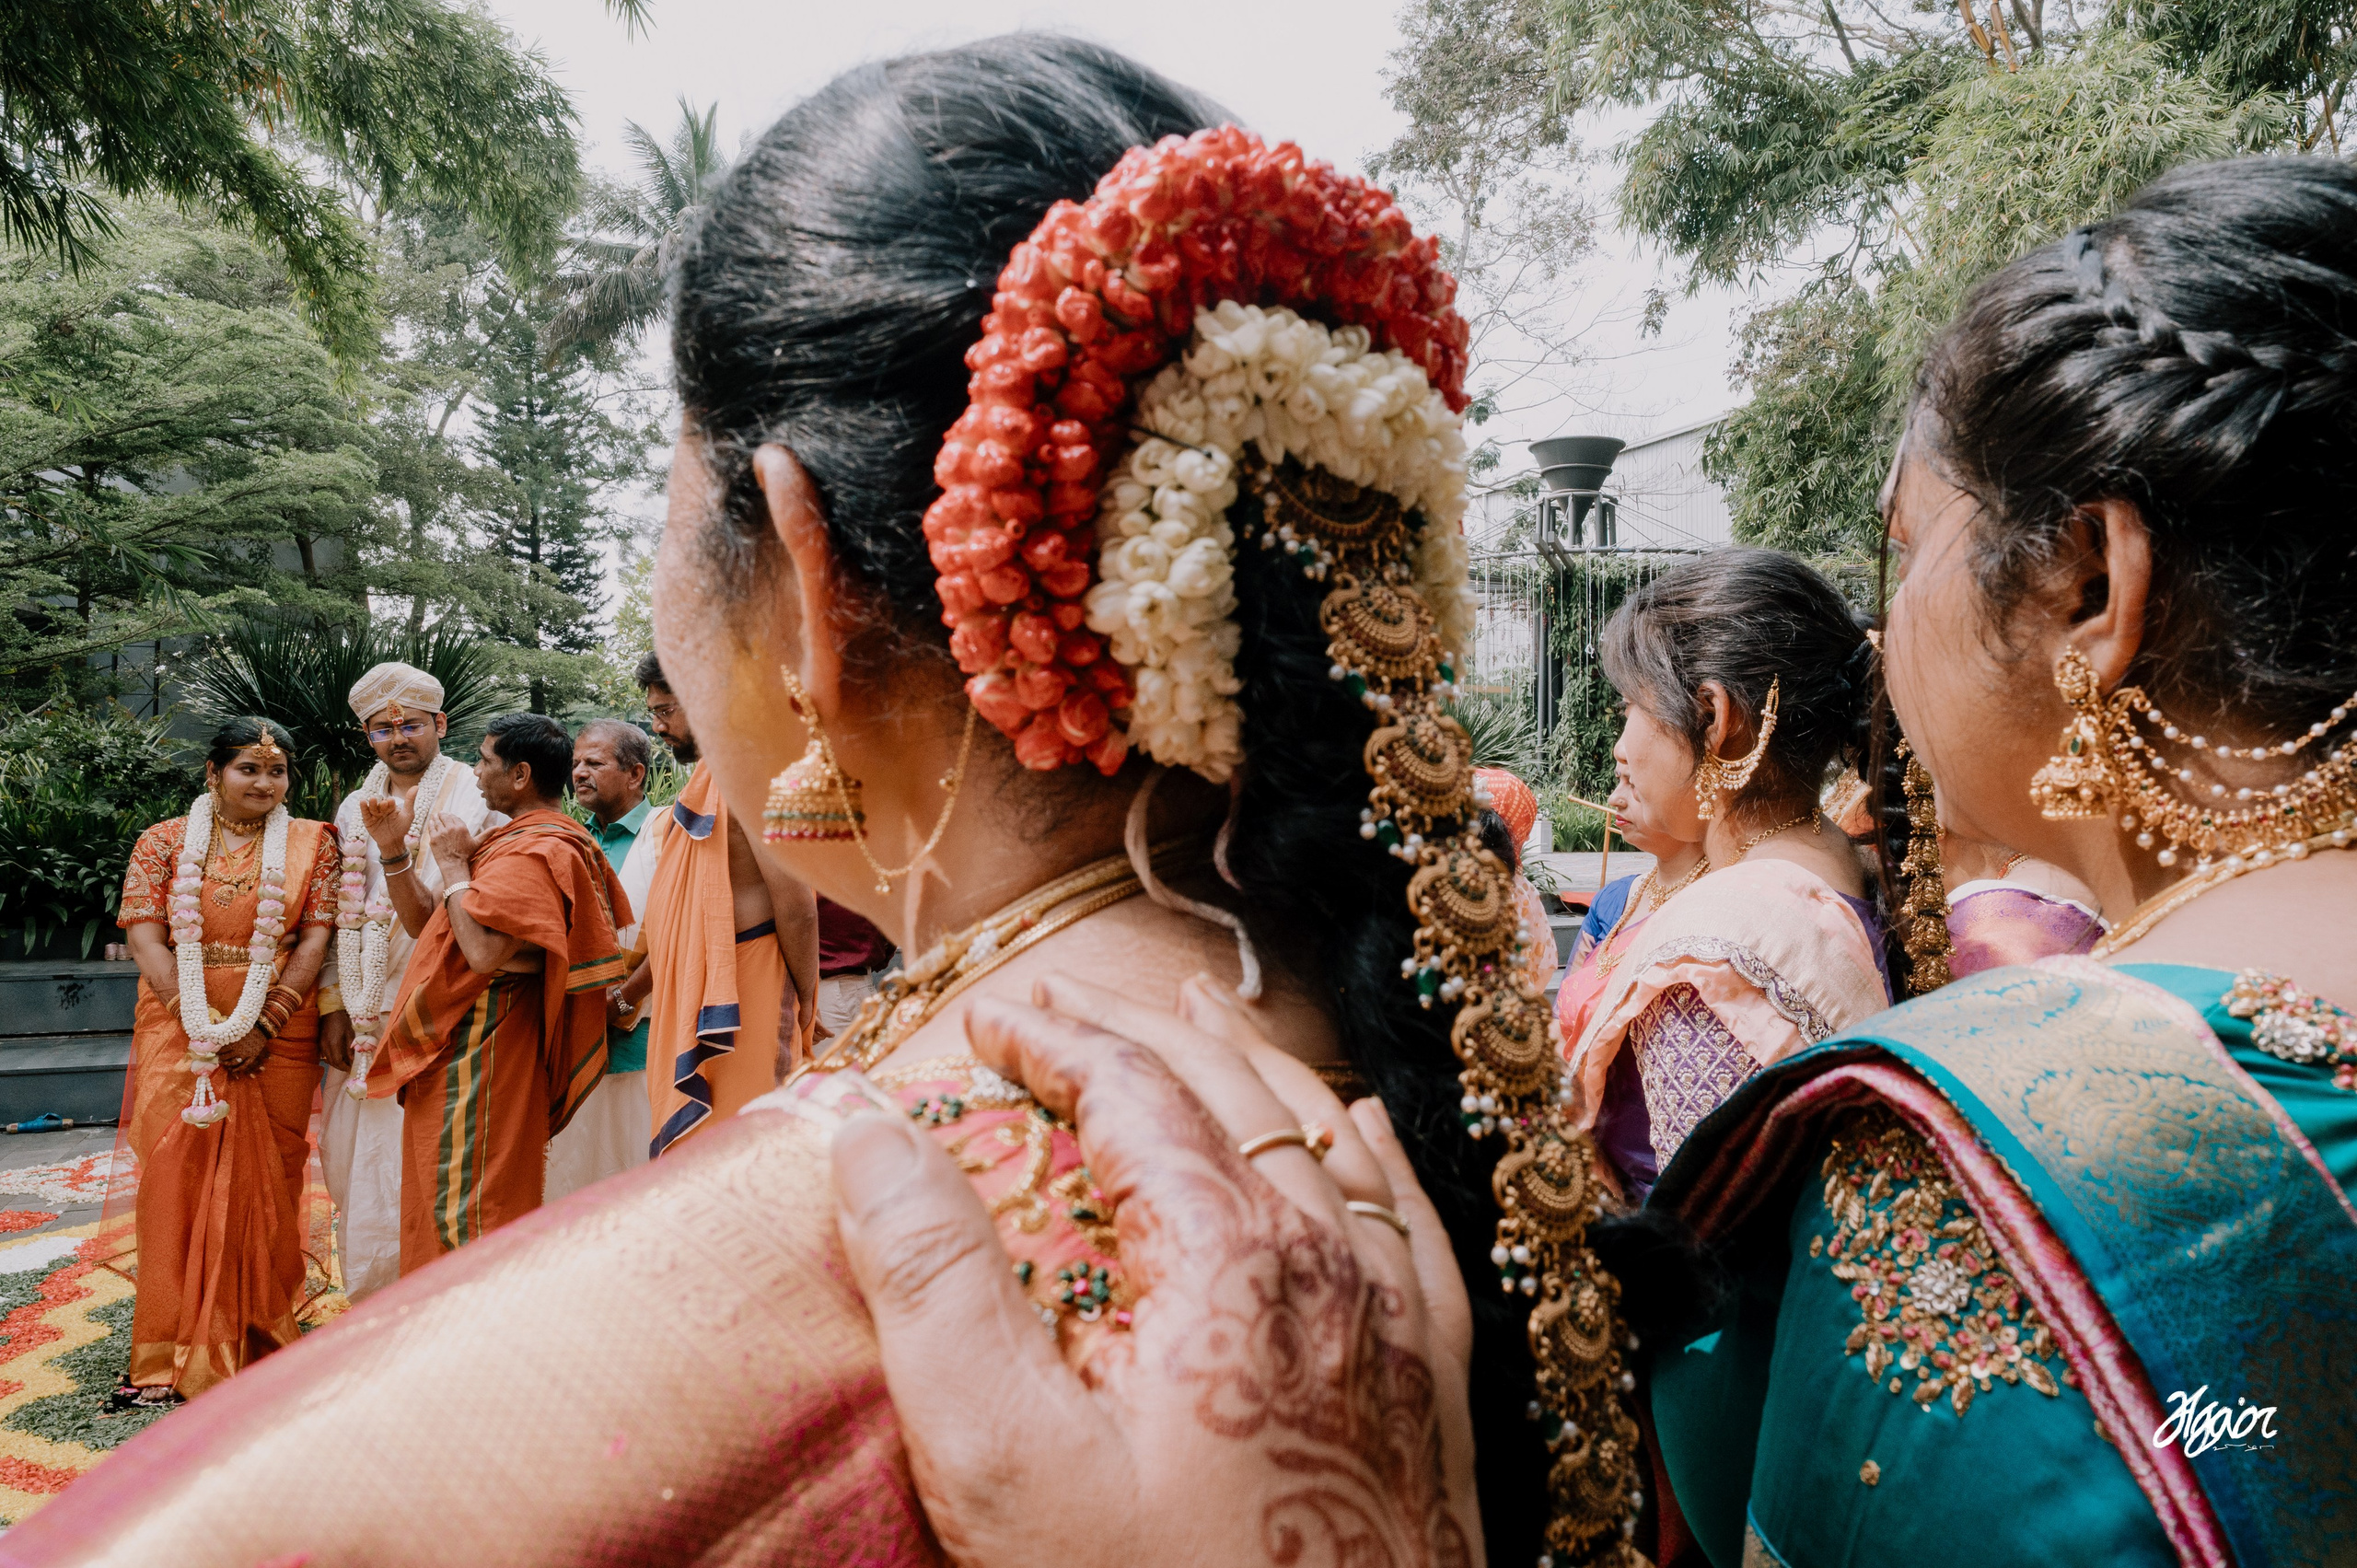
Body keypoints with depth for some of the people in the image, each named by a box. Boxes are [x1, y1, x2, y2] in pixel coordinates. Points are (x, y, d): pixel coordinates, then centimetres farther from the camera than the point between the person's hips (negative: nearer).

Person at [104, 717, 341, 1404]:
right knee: (176, 1179, -2)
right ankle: (172, 1354, 7)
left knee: (266, 1183, 3)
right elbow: (145, 939, -2)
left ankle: (259, 1343, 14)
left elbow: (316, 938, -2)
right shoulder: (163, 843, 5)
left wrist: (263, 1027, -12)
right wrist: (204, 1029, -14)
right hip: (180, 1031, 0)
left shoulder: (311, 843, 4)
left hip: (279, 1037, 0)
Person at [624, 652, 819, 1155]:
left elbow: (796, 907, -19)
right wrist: (627, 992, 23)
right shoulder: (703, 785, 17)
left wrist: (804, 1001, -11)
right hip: (692, 1001, 10)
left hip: (738, 1008, -10)